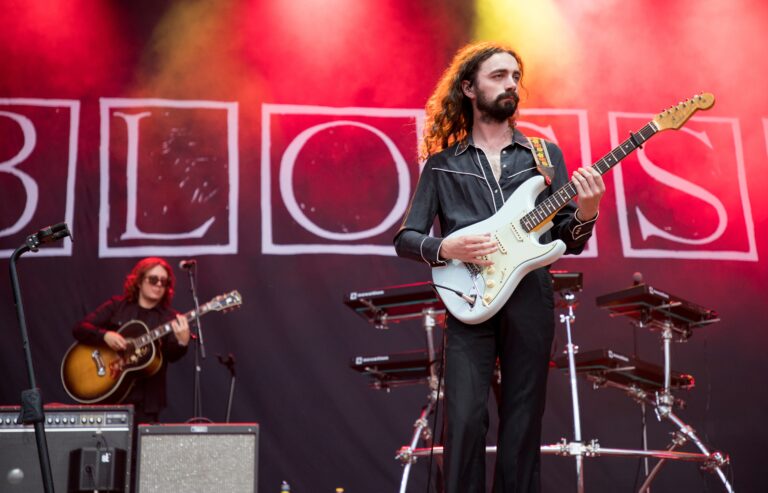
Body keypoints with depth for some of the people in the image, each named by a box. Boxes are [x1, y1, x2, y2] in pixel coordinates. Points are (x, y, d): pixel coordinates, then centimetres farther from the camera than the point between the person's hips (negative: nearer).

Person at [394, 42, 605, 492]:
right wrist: (445, 248, -13)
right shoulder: (442, 163, 9)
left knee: (523, 423, 6)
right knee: (466, 419, -11)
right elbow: (405, 238, 7)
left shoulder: (547, 155, 12)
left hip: (531, 299, 2)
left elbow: (569, 240, 10)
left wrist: (585, 214, -12)